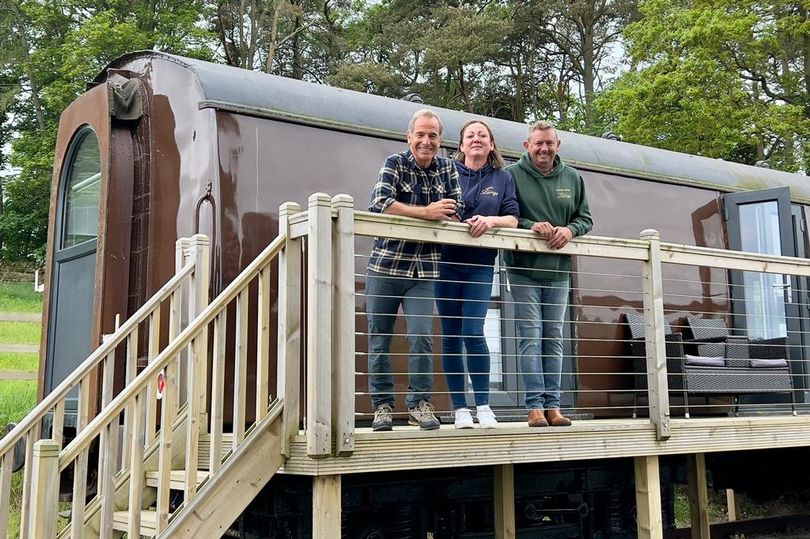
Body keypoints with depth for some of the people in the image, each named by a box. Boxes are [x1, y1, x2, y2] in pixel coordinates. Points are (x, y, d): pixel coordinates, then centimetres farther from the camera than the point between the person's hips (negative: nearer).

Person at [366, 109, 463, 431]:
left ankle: (419, 403, 7)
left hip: (423, 271, 2)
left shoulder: (447, 169, 7)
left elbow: (455, 213, -3)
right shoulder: (394, 164, -3)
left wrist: (406, 214, -14)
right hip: (385, 266, -1)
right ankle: (382, 405, 16)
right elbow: (381, 203, -19)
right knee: (379, 339, 4)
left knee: (422, 337, -8)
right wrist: (427, 213, -21)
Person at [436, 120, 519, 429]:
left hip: (480, 265, 0)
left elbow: (513, 219, 4)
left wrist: (491, 221, -15)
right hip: (447, 262, 0)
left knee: (473, 333, -12)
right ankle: (460, 408, 9)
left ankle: (483, 405, 0)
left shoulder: (502, 178, 11)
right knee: (451, 336, 1)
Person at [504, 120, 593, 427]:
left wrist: (570, 230, -7)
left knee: (553, 338, 7)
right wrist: (530, 226, -20)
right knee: (530, 336, -6)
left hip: (558, 270, 4)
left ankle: (552, 404, 12)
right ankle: (535, 405, -3)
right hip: (524, 269, -4)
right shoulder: (512, 175, -2)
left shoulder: (573, 178, 11)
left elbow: (586, 218, 14)